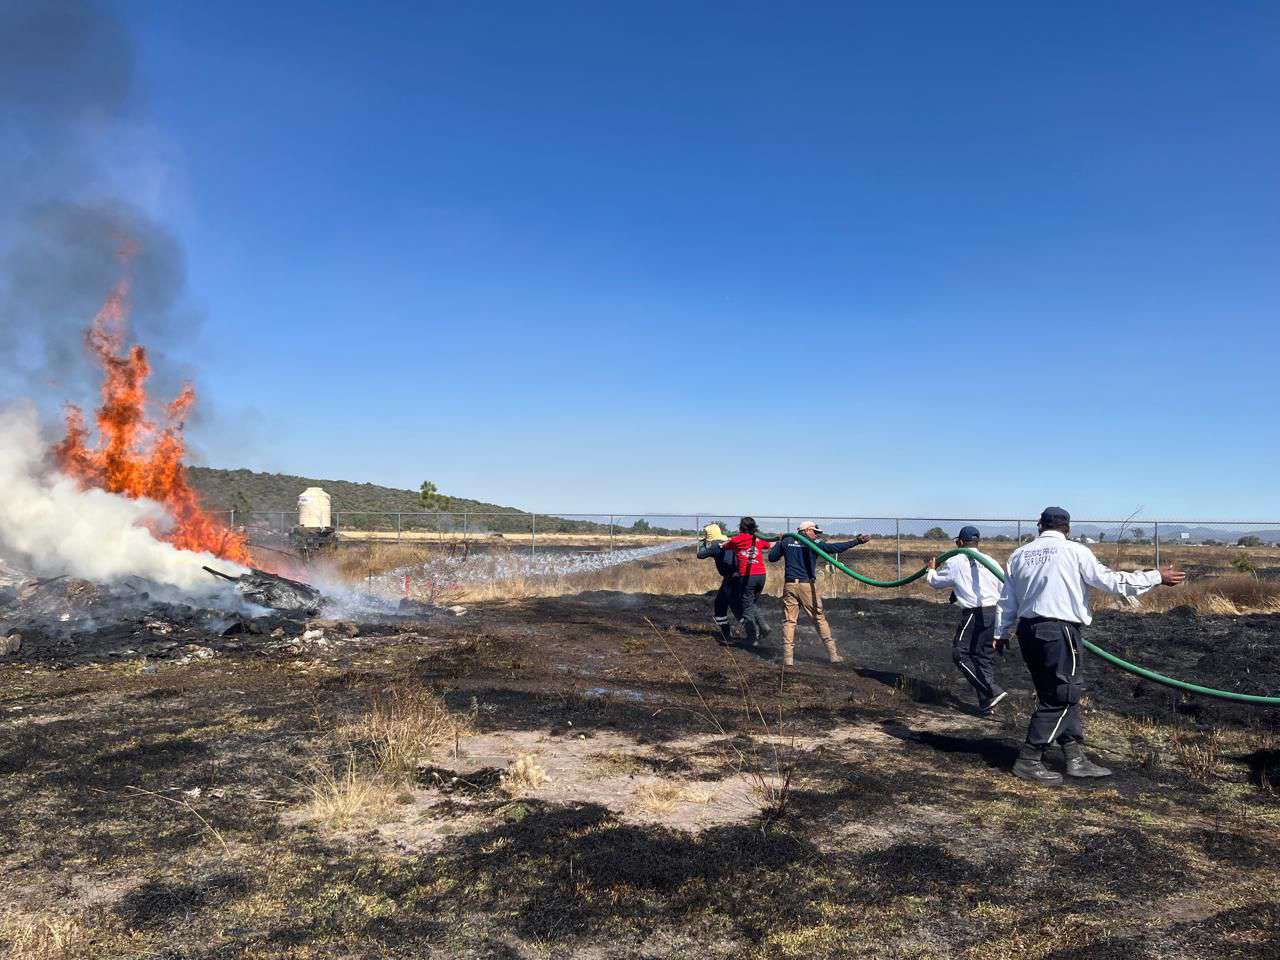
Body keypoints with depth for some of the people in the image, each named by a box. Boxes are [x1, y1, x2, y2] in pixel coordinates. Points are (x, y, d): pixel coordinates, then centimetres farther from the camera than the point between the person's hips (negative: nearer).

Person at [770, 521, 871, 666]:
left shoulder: (786, 541, 9)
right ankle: (833, 654, 9)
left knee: (789, 621, 5)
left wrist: (779, 543, 31)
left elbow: (772, 557, 16)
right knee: (819, 619, 7)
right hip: (808, 586, -2)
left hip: (790, 586, 2)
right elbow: (833, 548, -12)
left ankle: (788, 657, -3)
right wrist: (856, 541, -9)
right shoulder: (813, 544, -1)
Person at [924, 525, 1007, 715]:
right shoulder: (990, 561, 11)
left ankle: (992, 690, -10)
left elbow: (936, 582, 11)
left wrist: (931, 569, 33)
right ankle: (987, 704, 13)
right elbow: (1005, 588, 10)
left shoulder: (955, 562, -1)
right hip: (994, 613, 6)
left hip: (973, 614, -6)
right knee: (983, 656, 14)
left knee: (960, 653, 1)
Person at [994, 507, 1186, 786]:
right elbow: (1111, 581, -6)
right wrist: (1157, 577, 5)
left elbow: (1007, 600, 14)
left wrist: (1002, 633, 23)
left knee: (1064, 694, 16)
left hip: (1028, 630, 7)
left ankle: (1076, 758, 19)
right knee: (1061, 698, 1)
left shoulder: (1020, 555, 10)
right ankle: (1029, 761, 2)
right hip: (1059, 631, -7)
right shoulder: (1075, 552, -6)